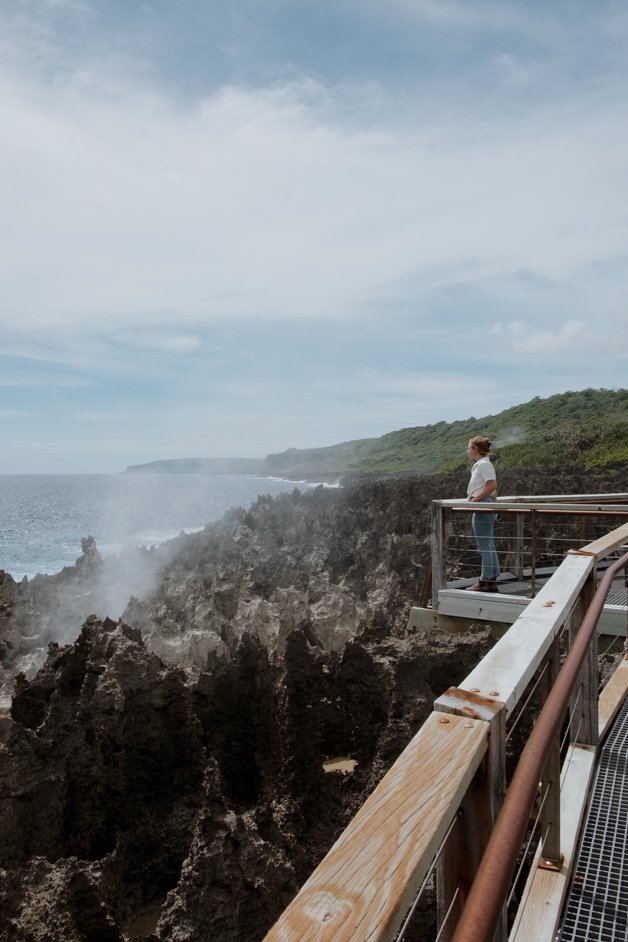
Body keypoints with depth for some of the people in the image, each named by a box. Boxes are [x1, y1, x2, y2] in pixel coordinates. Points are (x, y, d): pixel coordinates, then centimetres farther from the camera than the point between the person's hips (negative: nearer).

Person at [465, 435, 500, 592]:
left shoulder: (483, 464, -14)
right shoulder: (483, 464, 16)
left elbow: (492, 485, -23)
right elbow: (493, 487, 20)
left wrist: (475, 500, -19)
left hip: (482, 507, -11)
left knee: (484, 546, -5)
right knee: (489, 546, 12)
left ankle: (485, 581, 1)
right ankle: (492, 581, 18)